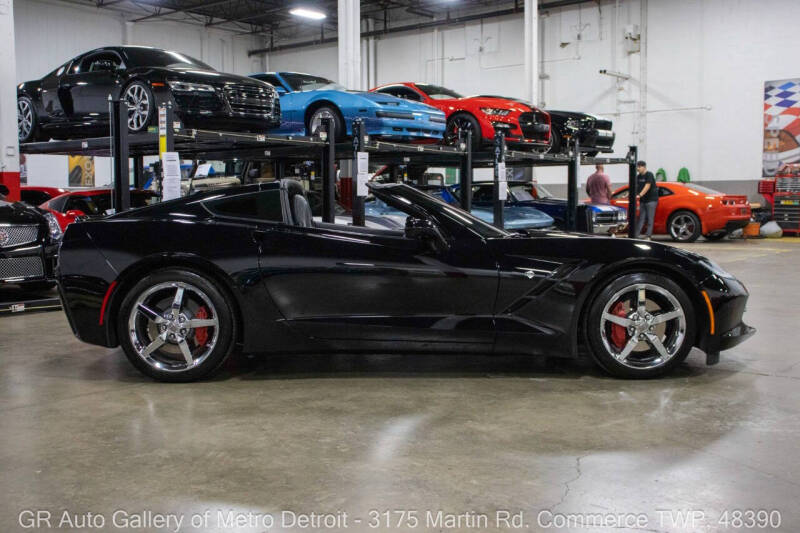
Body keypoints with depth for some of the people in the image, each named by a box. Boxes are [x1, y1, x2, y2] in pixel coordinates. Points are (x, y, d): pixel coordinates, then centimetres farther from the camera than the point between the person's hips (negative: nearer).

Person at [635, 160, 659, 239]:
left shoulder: (649, 175, -11)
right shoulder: (638, 176, 11)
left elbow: (647, 187, -21)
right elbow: (636, 187, 12)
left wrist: (639, 195, -31)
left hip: (651, 200, -7)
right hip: (642, 200, 7)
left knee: (650, 219, -5)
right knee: (641, 218, 3)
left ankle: (648, 236, -6)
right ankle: (636, 234, 1)